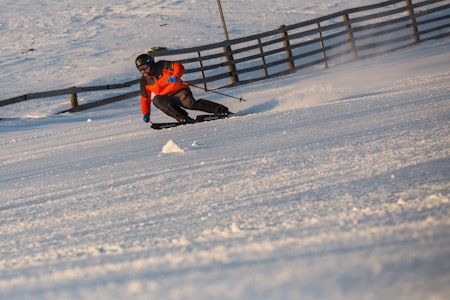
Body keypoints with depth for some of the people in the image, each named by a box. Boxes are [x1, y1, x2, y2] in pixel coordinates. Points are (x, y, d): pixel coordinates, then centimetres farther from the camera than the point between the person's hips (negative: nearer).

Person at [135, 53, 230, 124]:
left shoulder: (161, 66, -4)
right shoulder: (144, 81, 9)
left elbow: (179, 67, -11)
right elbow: (145, 99, 18)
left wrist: (175, 76, -30)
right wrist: (146, 113, 7)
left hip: (180, 91, -4)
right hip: (167, 99, 4)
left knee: (190, 104, -32)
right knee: (156, 100, -28)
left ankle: (220, 109, -28)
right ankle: (182, 116, -37)